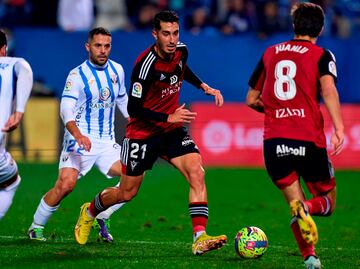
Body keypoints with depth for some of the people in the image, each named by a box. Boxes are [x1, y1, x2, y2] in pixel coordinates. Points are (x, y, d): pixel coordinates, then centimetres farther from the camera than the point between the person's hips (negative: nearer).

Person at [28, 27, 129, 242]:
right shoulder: (77, 75, -9)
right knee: (66, 184, -21)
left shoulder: (117, 70, 7)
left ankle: (101, 218, 4)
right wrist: (77, 135, -34)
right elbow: (66, 109, -18)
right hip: (80, 139, -5)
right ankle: (36, 227, -1)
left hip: (107, 142, 5)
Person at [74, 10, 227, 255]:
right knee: (127, 193, 8)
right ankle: (89, 212, 40)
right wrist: (169, 118, -30)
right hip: (143, 132, -5)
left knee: (196, 172, -20)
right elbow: (133, 108, -24)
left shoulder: (181, 51, -5)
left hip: (172, 131, 5)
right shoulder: (146, 64, -26)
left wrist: (205, 87, 11)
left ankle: (200, 238, -24)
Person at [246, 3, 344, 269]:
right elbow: (328, 89, -15)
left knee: (296, 203, 13)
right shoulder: (321, 55, 5)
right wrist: (339, 127, -25)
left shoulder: (270, 53, 17)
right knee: (327, 201, 13)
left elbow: (251, 99, 22)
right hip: (309, 141, -3)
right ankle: (306, 209, -23)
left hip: (274, 142, 3)